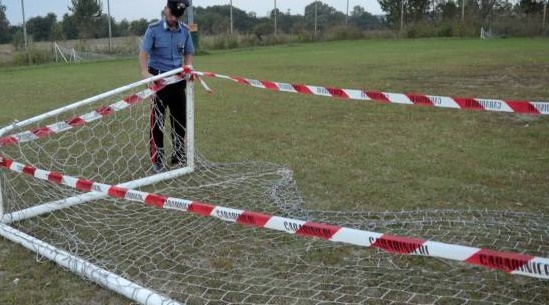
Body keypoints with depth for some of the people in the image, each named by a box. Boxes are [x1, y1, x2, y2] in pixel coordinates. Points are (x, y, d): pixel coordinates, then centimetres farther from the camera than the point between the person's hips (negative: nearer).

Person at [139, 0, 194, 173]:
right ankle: (157, 161, 7)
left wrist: (188, 67, -9)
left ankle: (179, 158, 23)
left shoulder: (185, 31, 3)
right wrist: (145, 73, -32)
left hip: (178, 79, 4)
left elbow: (188, 53, 12)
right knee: (157, 121, -1)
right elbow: (143, 53, -14)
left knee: (180, 119, 9)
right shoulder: (154, 29, -8)